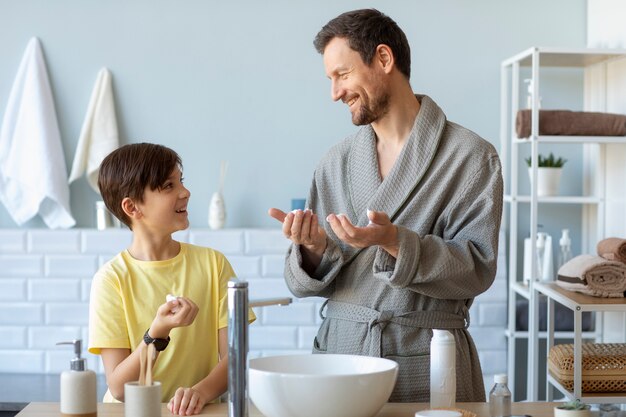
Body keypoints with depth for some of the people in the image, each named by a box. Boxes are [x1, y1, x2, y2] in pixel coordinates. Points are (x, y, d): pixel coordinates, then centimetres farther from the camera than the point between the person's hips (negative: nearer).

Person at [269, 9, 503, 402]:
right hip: (339, 346, 4)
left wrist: (395, 242, -25)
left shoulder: (471, 156, -5)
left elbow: (477, 269, -12)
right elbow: (306, 283, 7)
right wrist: (314, 248, -15)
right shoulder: (336, 163, 7)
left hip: (427, 358, -3)